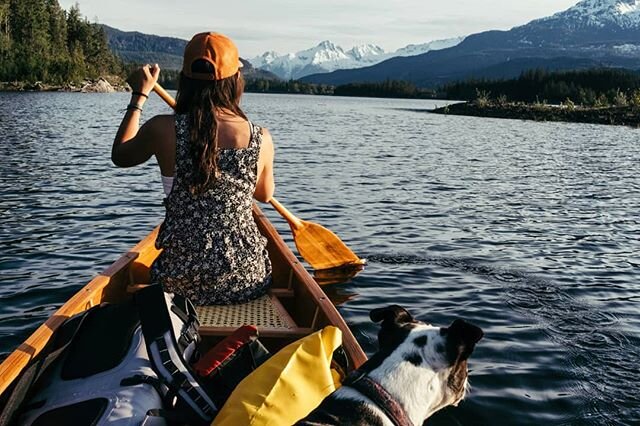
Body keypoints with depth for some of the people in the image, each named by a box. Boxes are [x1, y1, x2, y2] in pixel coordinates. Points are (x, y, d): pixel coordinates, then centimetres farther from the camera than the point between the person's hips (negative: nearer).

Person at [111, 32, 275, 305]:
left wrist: (139, 96, 19)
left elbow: (120, 155, 10)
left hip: (181, 285, 0)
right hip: (247, 281, 0)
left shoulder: (162, 130, -14)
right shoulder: (261, 139, -10)